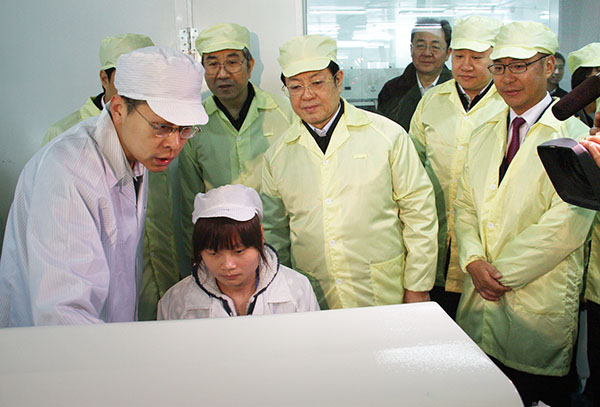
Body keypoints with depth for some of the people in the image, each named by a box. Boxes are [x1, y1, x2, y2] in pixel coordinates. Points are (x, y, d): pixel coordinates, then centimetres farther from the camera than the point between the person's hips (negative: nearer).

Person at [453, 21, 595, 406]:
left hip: (540, 303, -5)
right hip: (479, 299, 5)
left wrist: (501, 271, -13)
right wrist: (473, 261, -6)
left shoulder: (574, 136, -7)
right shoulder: (483, 135, 12)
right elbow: (465, 205, 11)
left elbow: (567, 223, -16)